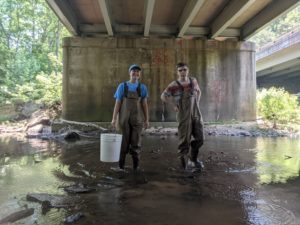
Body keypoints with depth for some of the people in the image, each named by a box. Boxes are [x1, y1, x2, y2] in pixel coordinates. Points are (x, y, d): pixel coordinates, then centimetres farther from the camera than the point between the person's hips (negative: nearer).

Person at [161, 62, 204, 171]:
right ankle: (185, 162, 15)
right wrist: (174, 105, -10)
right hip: (184, 115, -5)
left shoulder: (193, 80, 9)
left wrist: (196, 104, 13)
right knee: (185, 139, 0)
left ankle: (193, 158, 28)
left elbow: (198, 91, 25)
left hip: (196, 114, 5)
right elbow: (163, 96, -12)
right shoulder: (174, 85, -7)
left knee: (199, 138, 5)